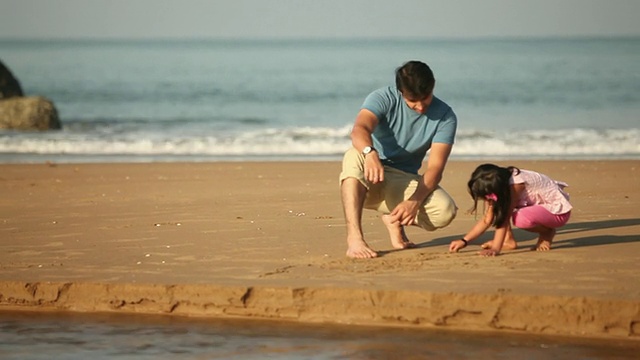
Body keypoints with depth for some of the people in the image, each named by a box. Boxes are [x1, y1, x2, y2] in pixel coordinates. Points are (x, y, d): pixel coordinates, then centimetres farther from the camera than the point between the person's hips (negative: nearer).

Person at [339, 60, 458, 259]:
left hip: (404, 183, 2)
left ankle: (394, 219, 5)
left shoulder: (445, 117, -8)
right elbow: (360, 129, -33)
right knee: (354, 156, -36)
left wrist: (414, 201, -34)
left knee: (445, 211, -28)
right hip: (368, 182, -1)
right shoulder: (384, 99, -13)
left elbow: (435, 167, -16)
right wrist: (370, 153, -56)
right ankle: (354, 238, -43)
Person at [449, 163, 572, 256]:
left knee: (521, 219, -36)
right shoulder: (494, 186, -7)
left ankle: (547, 233, -8)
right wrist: (464, 241, -15)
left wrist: (495, 249, -39)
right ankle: (508, 241, -4)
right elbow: (487, 220, -7)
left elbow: (504, 219, -34)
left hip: (558, 210, -8)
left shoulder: (515, 184, -31)